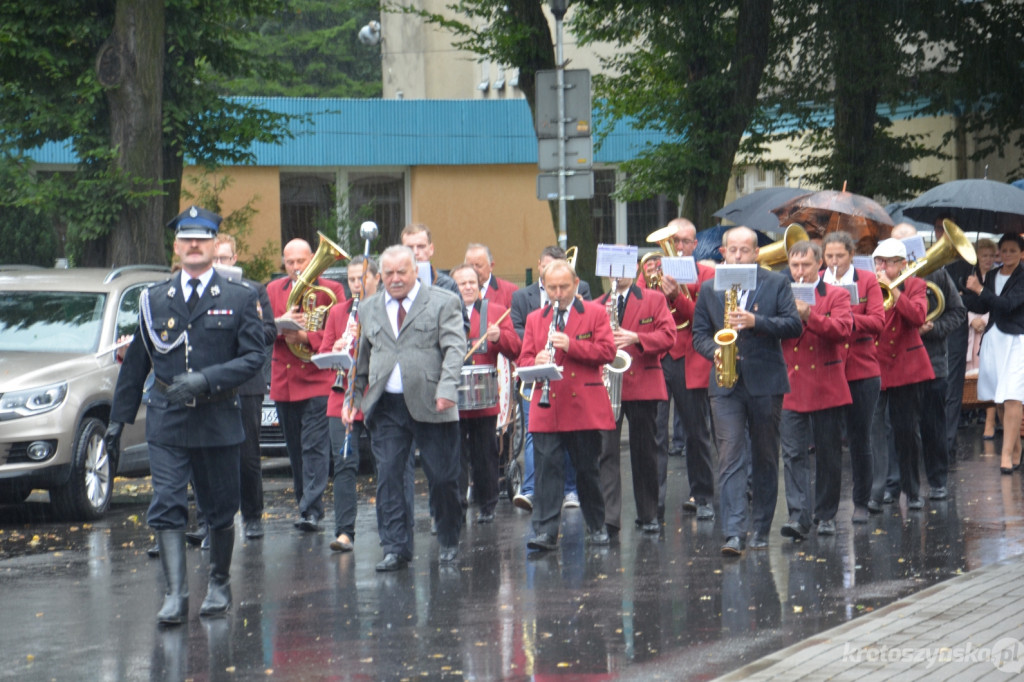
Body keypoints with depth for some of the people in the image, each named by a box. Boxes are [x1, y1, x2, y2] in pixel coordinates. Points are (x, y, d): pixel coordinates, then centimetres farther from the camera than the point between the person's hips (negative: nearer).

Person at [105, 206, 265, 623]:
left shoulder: (240, 298, 2)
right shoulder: (154, 300, 8)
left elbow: (255, 357, -6)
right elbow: (135, 364, 14)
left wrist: (206, 380, -19)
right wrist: (118, 417, 13)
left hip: (218, 420, -1)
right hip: (166, 420, 1)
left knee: (220, 510, 9)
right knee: (166, 506, -11)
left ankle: (219, 585, 27)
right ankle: (175, 595, -14)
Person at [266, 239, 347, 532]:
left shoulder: (331, 290, 2)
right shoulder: (273, 290, 13)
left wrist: (306, 337, -20)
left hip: (317, 379, -4)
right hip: (283, 383, 4)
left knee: (315, 447, -11)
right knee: (295, 449, 9)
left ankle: (311, 511, -15)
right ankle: (305, 504, 18)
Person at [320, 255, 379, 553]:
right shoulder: (337, 312, 11)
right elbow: (323, 353, 11)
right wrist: (335, 350, -11)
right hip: (343, 400, 2)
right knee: (345, 464, -7)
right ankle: (344, 532, -10)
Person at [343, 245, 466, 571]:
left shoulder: (443, 303, 3)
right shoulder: (368, 309, 16)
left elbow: (454, 349, -7)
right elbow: (362, 359, 20)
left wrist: (446, 390, -20)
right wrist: (353, 397, 10)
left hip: (430, 405, -3)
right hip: (385, 406, 3)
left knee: (442, 478, 2)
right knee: (388, 477, -4)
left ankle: (449, 543, 20)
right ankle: (395, 548, 0)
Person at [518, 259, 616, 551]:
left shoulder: (595, 313, 6)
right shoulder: (534, 319, 14)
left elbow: (607, 352, -5)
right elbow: (523, 360, 10)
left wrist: (571, 345, -17)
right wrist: (535, 362, -14)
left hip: (585, 408, -2)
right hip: (546, 411, 2)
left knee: (587, 470, 6)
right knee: (547, 469, -7)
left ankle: (597, 527, 20)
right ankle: (545, 532, -9)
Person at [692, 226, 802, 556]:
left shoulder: (776, 284, 4)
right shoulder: (709, 290, 9)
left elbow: (794, 325, -7)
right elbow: (699, 334, 9)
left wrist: (756, 322, -21)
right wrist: (716, 351, -12)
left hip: (766, 383, 0)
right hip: (726, 384, 0)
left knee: (765, 459, 8)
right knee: (730, 457, -11)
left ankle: (761, 530, 19)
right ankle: (734, 534, -18)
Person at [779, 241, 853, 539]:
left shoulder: (837, 296, 3)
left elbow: (843, 330, -14)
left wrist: (809, 316, -25)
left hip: (826, 388, -1)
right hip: (789, 389, 1)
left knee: (828, 455, 7)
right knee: (793, 455, -8)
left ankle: (826, 515, 18)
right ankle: (799, 516, -13)